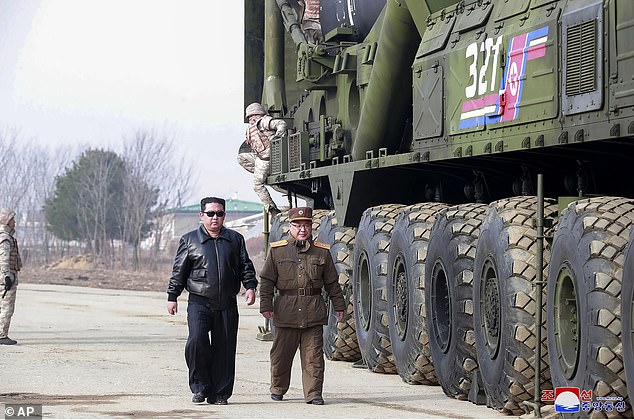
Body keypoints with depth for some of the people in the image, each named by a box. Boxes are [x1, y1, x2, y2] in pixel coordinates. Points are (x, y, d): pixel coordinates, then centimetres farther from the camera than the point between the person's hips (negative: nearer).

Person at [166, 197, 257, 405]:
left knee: (225, 349, 1)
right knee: (197, 340, -19)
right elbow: (179, 271, 9)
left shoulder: (235, 239, 12)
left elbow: (245, 266, 14)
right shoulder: (189, 240, 7)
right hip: (199, 303, -2)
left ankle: (219, 393, 10)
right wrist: (172, 297, 5)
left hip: (227, 305, 2)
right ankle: (200, 387, -3)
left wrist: (250, 286, -2)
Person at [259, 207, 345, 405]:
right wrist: (266, 305, -2)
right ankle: (277, 389, 27)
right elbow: (266, 280, 6)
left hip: (314, 313, 0)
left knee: (313, 356, -3)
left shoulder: (322, 252, 9)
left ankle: (313, 394, 1)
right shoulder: (277, 251, 5)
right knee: (281, 354, 9)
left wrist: (339, 306, 15)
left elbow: (332, 282, 15)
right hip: (286, 312, 0)